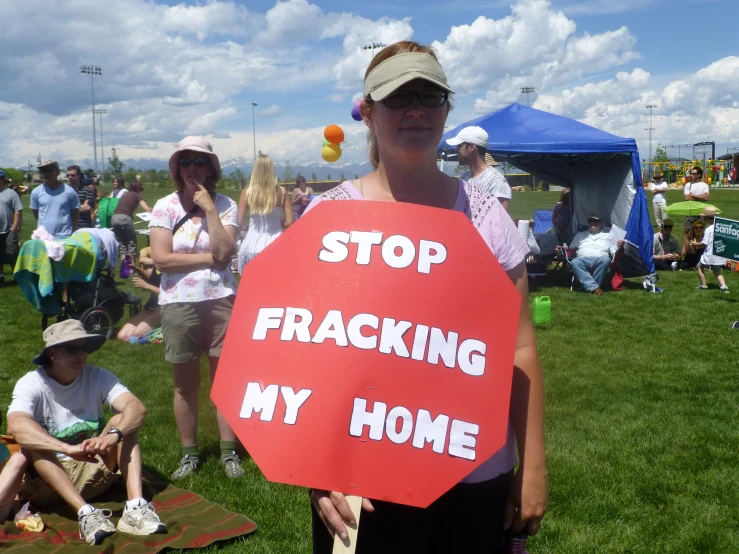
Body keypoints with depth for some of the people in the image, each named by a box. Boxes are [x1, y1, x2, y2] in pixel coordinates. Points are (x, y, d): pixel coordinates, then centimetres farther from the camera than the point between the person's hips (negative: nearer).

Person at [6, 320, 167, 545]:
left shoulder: (99, 377, -6)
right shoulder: (31, 384, -13)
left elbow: (137, 408, -22)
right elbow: (16, 426, -35)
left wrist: (113, 435, -44)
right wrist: (69, 449, -47)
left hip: (93, 470, 2)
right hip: (48, 475, -2)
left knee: (122, 421, -20)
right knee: (33, 443, -30)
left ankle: (135, 507, -37)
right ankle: (85, 512, -43)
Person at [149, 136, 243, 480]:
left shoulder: (225, 205, 1)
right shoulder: (165, 206, -1)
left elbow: (225, 252, -13)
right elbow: (161, 258, -11)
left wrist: (210, 210, -14)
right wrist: (208, 258, -11)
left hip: (220, 300, 0)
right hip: (178, 304, 0)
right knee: (185, 383, 10)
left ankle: (229, 452, 17)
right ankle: (189, 454, 23)